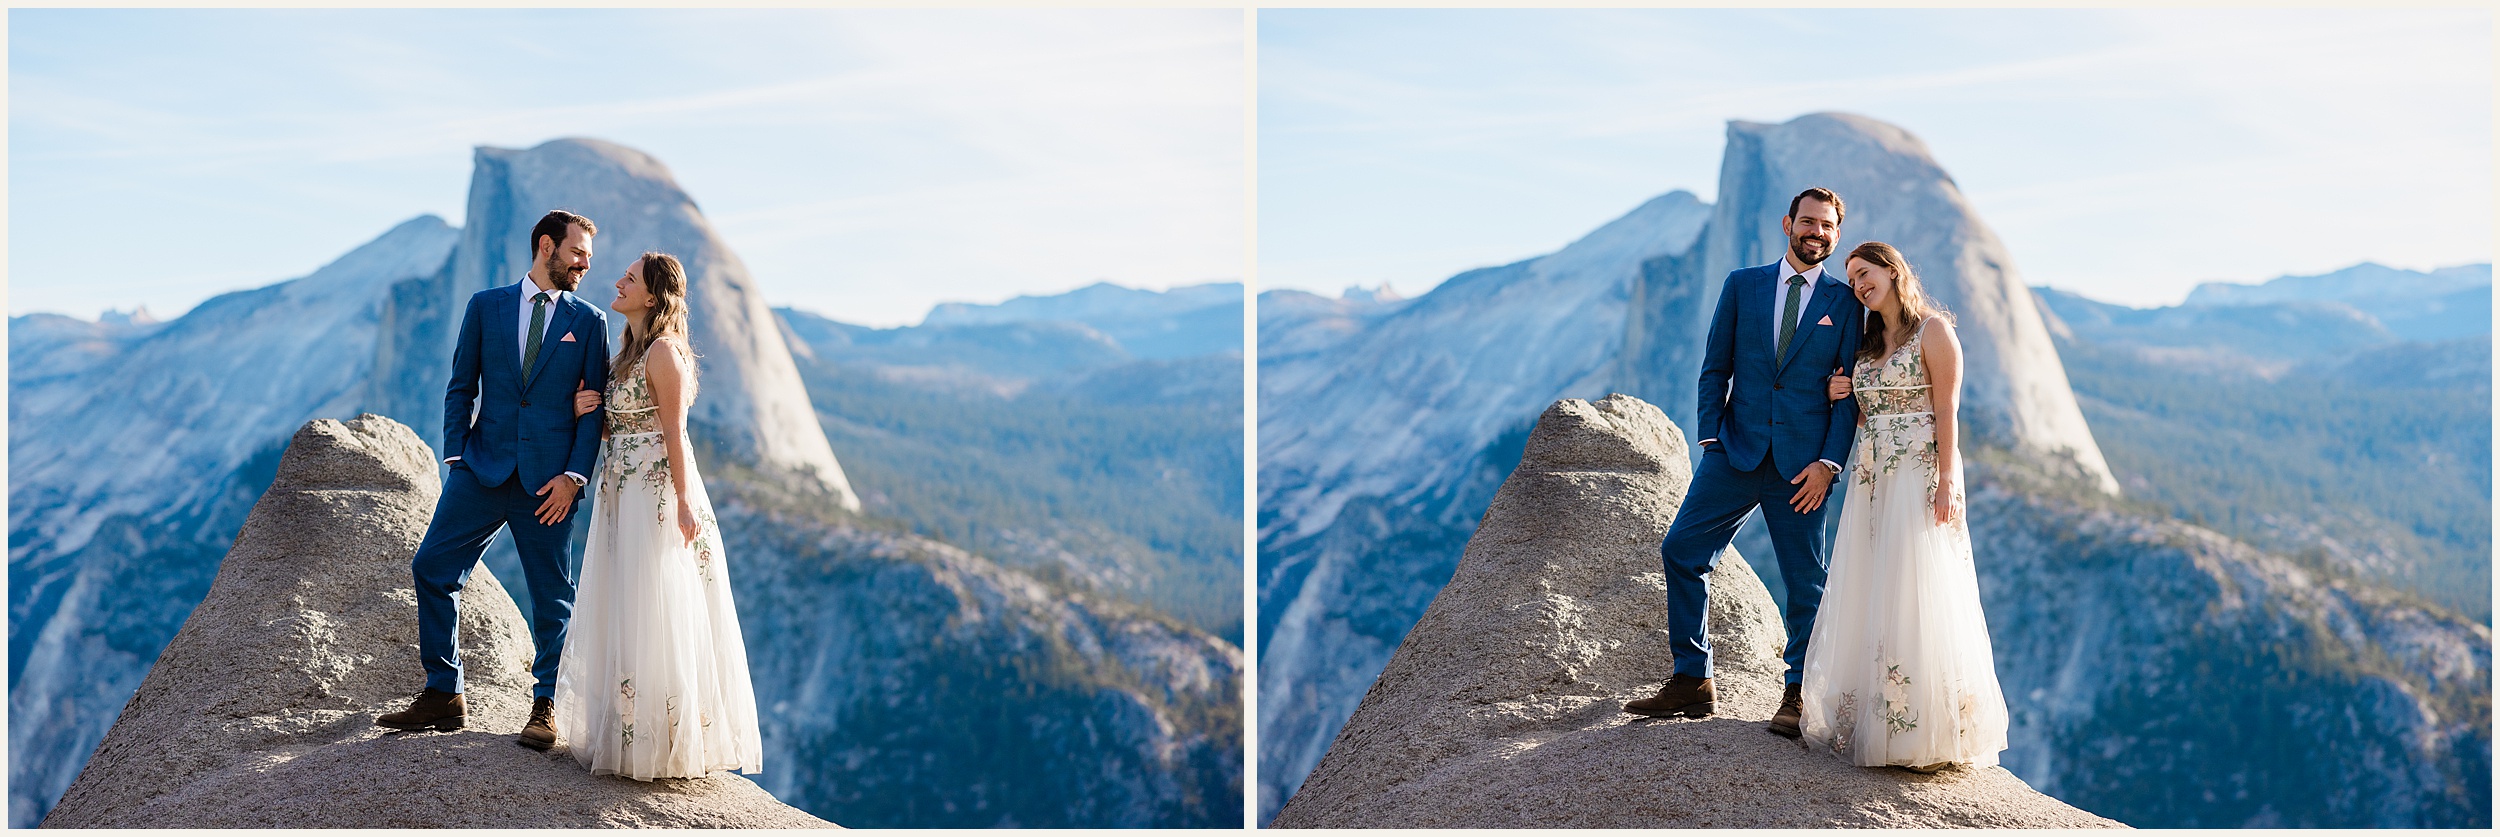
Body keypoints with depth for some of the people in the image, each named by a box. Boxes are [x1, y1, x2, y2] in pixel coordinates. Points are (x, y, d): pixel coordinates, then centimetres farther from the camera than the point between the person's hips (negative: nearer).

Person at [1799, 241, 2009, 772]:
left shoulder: (1933, 329, -4)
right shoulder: (1867, 343, 17)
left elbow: (1947, 412, -10)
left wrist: (1946, 483, -18)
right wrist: (1842, 398, 3)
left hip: (1921, 475, -7)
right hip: (1871, 479, 7)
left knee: (1917, 598, -9)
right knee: (1866, 599, 4)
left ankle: (1931, 733, -4)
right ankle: (1872, 723, 11)